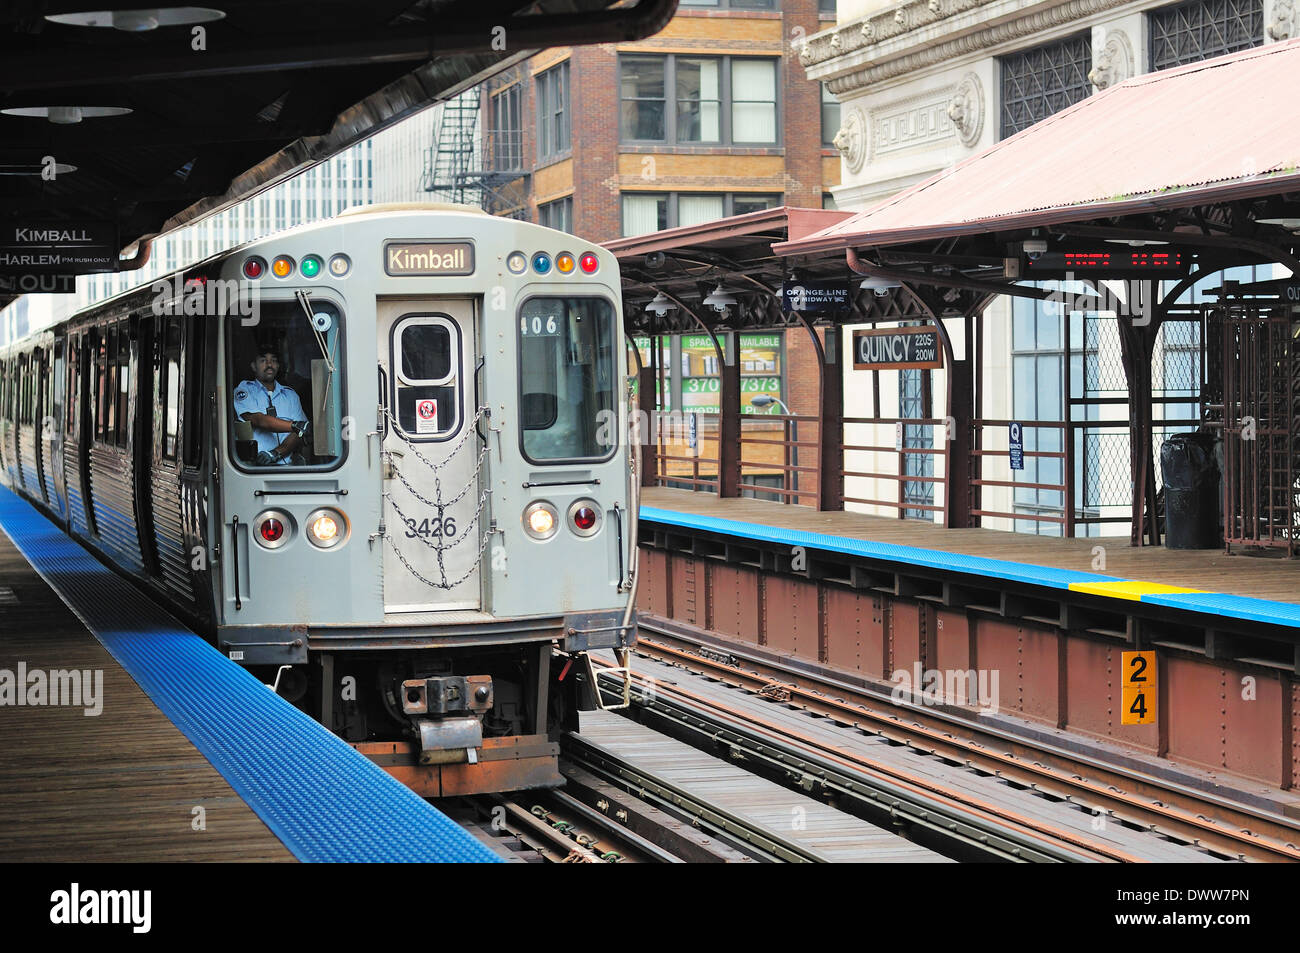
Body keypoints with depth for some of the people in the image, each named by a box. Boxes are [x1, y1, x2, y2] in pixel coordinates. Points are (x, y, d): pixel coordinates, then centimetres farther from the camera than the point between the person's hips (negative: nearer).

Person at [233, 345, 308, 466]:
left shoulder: (290, 394, 20)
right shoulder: (245, 389, 10)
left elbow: (298, 436, 7)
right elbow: (258, 420, -8)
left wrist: (276, 453, -13)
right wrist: (295, 426, -22)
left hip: (286, 464, 3)